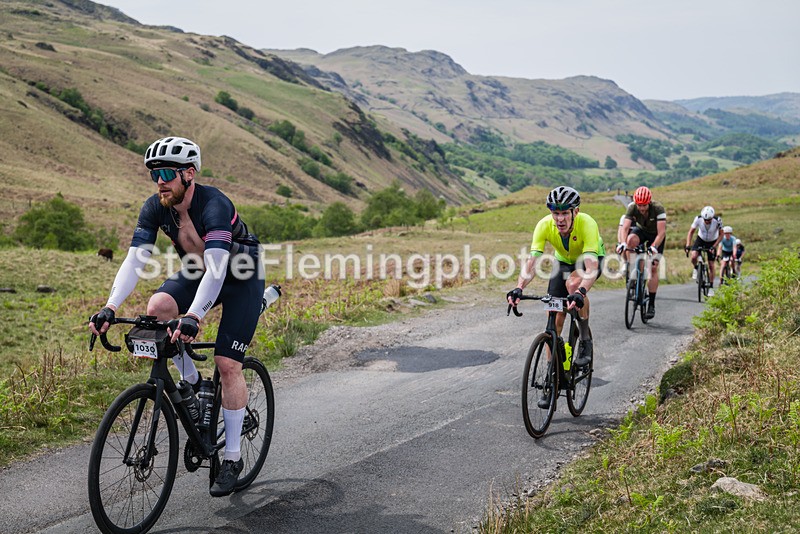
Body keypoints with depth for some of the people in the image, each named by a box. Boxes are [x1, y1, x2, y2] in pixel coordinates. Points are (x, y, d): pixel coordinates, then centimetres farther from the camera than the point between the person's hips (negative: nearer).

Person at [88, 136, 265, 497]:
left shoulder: (215, 206, -34)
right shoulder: (155, 207, -15)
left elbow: (216, 267, -45)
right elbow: (134, 260, -22)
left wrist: (193, 317, -58)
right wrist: (110, 308, -36)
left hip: (241, 279, -6)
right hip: (197, 274, 6)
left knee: (227, 365, -13)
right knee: (157, 308, -25)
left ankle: (232, 457, 1)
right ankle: (191, 380, 1)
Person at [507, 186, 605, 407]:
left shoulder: (587, 224, -38)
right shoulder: (544, 225, -30)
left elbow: (591, 267, -47)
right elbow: (532, 260, -36)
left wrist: (580, 292, -65)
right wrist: (519, 288, -53)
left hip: (593, 258, -3)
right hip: (564, 261, 3)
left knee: (574, 283, -37)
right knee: (554, 320, -4)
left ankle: (586, 341, -14)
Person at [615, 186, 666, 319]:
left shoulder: (658, 209, -32)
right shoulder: (632, 208, -26)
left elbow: (661, 232, -36)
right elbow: (625, 228, -33)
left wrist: (654, 246, -51)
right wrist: (622, 243, -50)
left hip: (656, 235, -2)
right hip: (641, 230, 2)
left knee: (653, 268, -11)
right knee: (631, 239, -36)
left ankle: (652, 305, -5)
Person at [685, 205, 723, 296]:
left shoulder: (717, 220, -29)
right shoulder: (698, 219, -27)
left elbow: (721, 235, -18)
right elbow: (691, 232, -15)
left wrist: (714, 246, -28)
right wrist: (687, 245, -26)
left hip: (712, 242, -1)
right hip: (700, 239, 1)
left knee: (711, 265, -2)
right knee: (693, 256, -27)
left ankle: (711, 287, 11)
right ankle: (696, 269, 7)